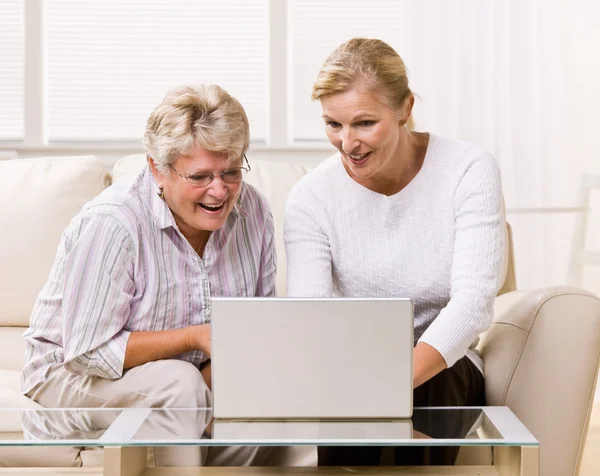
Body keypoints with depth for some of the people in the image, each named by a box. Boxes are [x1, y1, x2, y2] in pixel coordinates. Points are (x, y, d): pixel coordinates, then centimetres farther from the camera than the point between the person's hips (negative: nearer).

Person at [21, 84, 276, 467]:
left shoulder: (253, 210, -8)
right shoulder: (111, 225, -26)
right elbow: (87, 350, -24)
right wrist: (195, 337, -29)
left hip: (191, 376, 5)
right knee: (178, 382, -34)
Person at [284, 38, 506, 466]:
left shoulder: (469, 170, -11)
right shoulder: (311, 197, -8)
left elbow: (473, 301, -22)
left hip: (444, 369, 0)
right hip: (352, 365, 0)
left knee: (425, 385, -34)